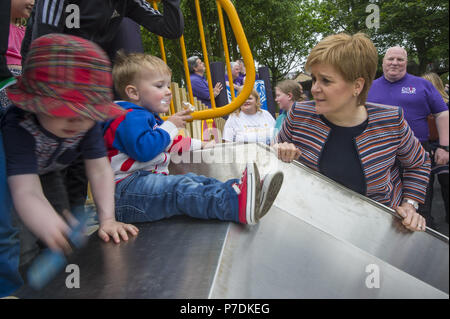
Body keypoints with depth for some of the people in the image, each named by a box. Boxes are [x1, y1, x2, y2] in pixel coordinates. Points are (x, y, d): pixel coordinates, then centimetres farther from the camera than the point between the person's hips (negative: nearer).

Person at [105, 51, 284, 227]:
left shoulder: (150, 118, 27)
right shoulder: (130, 117, -10)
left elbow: (169, 144, 42)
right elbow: (143, 149, -28)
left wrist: (197, 144, 47)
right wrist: (169, 126, -13)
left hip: (151, 181, 10)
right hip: (126, 188, -10)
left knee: (195, 180, -11)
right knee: (179, 188, -32)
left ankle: (238, 190, -32)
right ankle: (238, 206, -50)